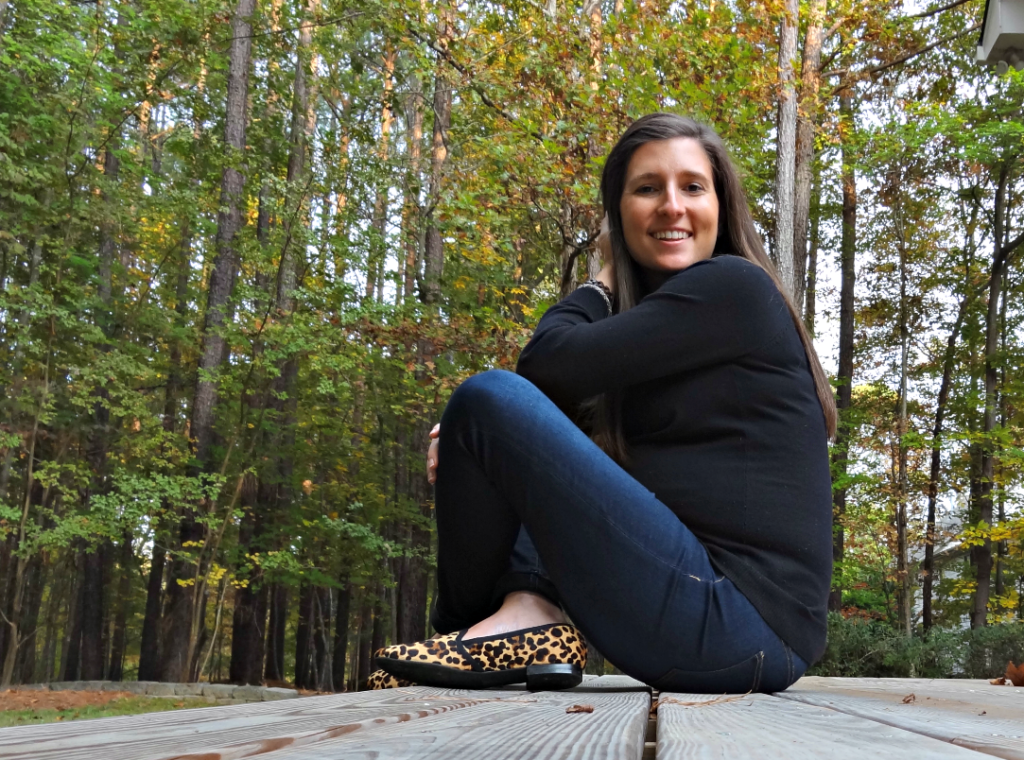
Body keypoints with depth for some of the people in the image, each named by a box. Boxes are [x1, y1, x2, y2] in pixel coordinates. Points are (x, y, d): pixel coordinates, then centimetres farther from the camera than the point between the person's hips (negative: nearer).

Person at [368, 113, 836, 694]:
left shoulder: (732, 286, -7)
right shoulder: (655, 309, 19)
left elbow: (550, 362, -13)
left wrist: (604, 282, 6)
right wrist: (472, 441, -2)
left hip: (736, 626, -9)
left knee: (491, 397, -13)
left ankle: (462, 626, 6)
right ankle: (530, 610, -4)